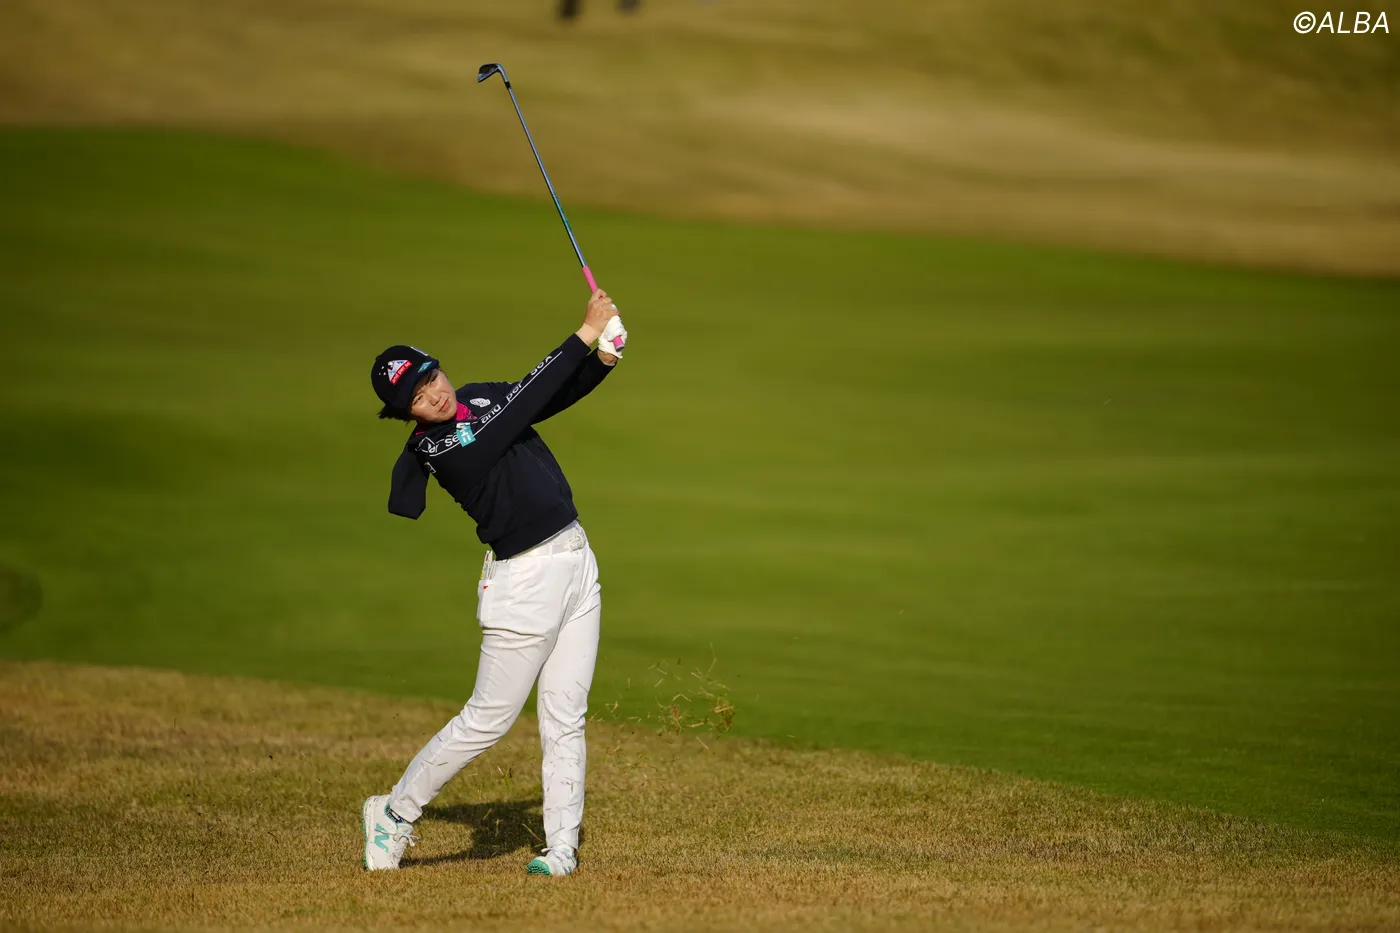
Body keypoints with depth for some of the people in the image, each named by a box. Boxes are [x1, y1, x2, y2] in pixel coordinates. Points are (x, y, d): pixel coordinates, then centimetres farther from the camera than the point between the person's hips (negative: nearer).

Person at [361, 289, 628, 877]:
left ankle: (562, 847, 10)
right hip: (525, 579, -7)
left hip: (577, 560, 7)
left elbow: (554, 395, 13)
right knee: (489, 718, 1)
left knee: (565, 719, 6)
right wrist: (584, 335, -26)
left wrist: (602, 360, -7)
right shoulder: (436, 451, -19)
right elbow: (522, 406, -26)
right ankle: (394, 813, 18)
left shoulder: (480, 397, 6)